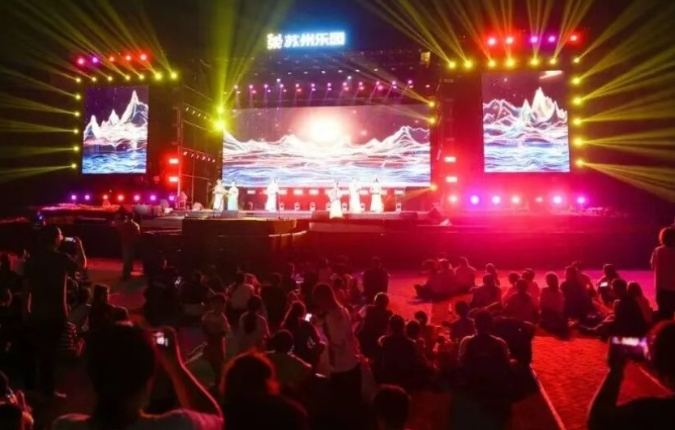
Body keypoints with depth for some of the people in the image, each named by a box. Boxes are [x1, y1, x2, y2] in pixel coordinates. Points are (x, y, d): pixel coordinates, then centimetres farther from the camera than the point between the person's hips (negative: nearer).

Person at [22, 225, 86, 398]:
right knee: (50, 349, 1)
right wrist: (79, 246, 13)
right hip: (55, 312, -5)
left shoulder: (33, 258, 1)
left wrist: (25, 309, 13)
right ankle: (48, 388, 8)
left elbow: (26, 285, 4)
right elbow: (82, 265, 4)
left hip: (36, 311, 5)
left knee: (35, 346, 18)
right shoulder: (61, 259, -14)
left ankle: (30, 382, 30)